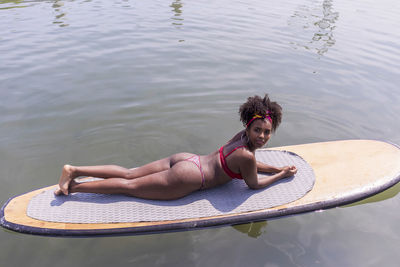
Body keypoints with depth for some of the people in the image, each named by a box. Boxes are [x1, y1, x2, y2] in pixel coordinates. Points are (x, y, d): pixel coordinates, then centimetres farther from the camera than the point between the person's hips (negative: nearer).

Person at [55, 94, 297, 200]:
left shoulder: (242, 137, 8)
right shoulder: (246, 155, -18)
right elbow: (254, 184, -2)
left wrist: (277, 167, 24)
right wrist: (281, 175, 9)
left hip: (184, 159, 7)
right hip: (187, 178, -7)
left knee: (128, 174, 11)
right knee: (129, 186, 2)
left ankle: (74, 170, 13)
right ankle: (72, 187, 9)